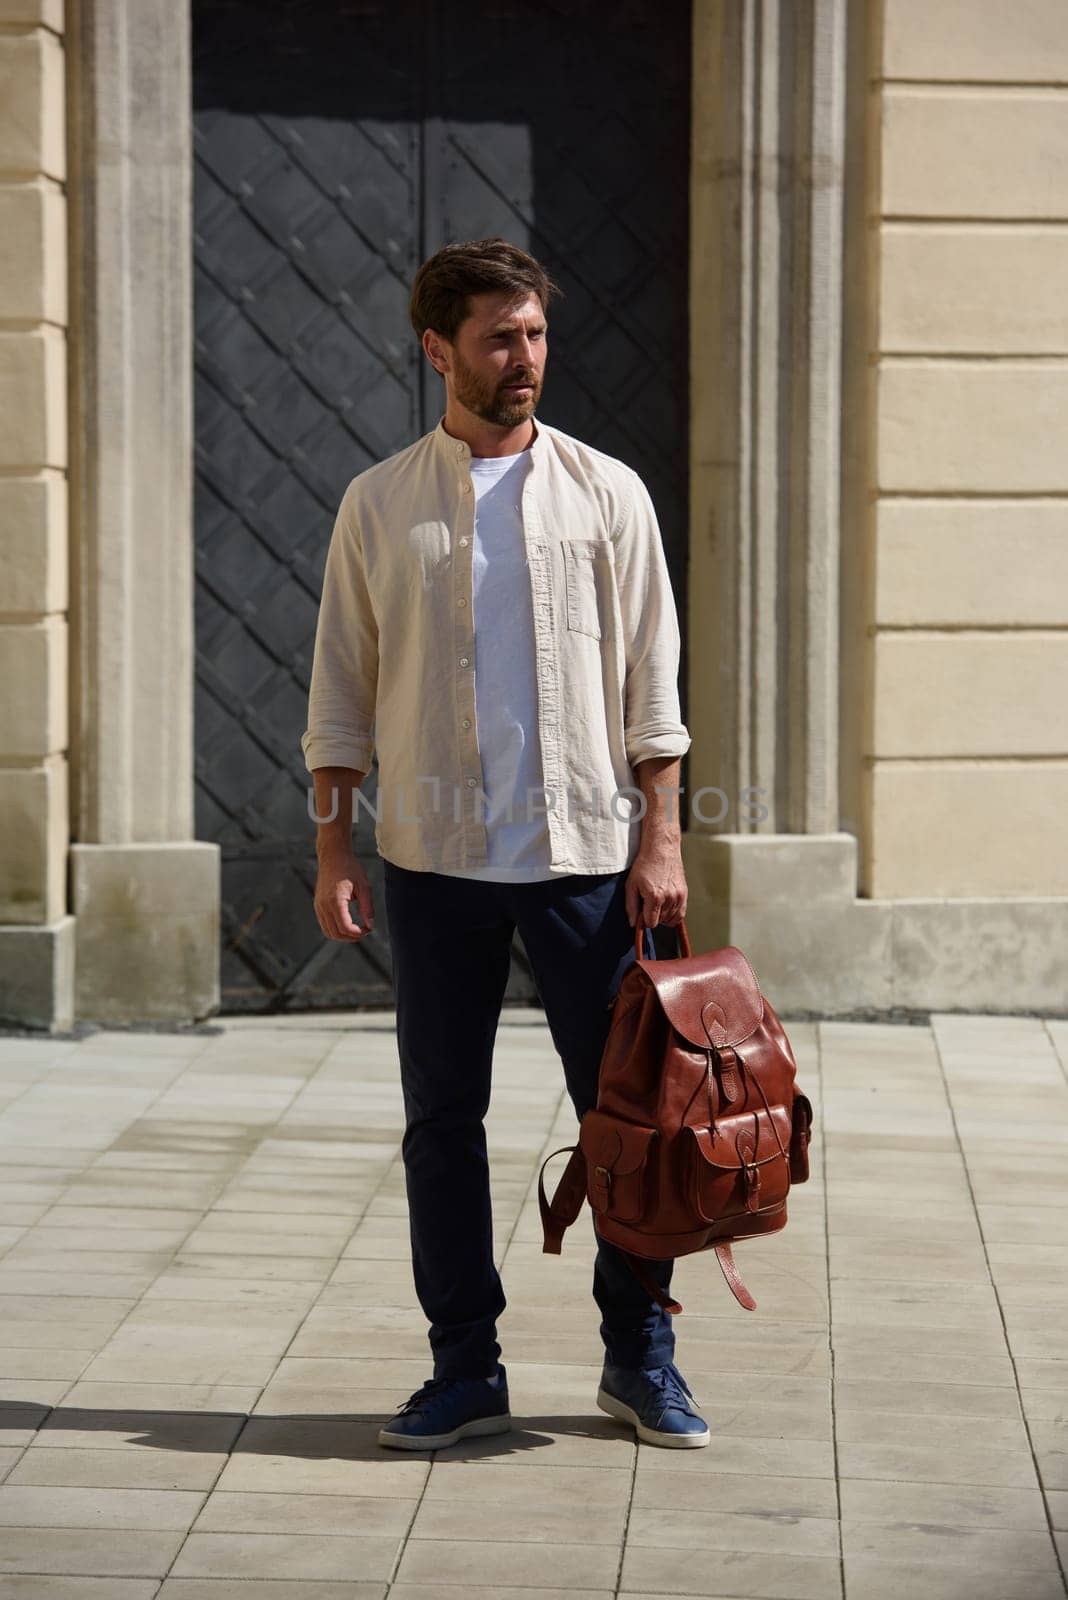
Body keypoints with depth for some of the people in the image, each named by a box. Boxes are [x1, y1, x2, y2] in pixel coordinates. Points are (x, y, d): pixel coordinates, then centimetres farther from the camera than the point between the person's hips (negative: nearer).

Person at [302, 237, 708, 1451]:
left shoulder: (605, 493, 6)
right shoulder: (379, 504, 6)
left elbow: (651, 681, 4)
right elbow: (341, 694, 7)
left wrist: (660, 838, -4)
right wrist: (333, 850, -1)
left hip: (587, 851, 0)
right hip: (433, 855, 1)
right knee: (442, 1119, 4)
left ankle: (640, 1357, 15)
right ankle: (465, 1369, 14)